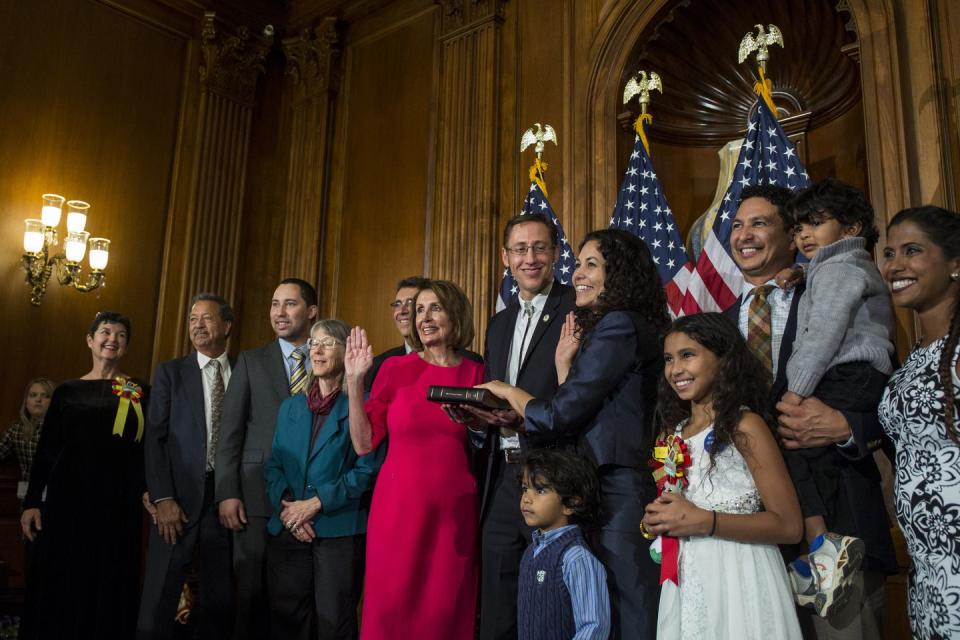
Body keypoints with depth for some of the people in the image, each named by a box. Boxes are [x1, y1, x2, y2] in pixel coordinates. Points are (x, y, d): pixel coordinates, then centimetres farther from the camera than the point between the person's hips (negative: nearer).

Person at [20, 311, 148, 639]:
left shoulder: (141, 392, 2)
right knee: (60, 585, 7)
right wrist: (32, 501, 1)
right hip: (68, 499, 1)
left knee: (110, 586, 6)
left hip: (118, 502, -1)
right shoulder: (67, 391, 7)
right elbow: (46, 449, 7)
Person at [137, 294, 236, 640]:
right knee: (159, 599, 2)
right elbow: (154, 438, 0)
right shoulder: (169, 372, 6)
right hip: (180, 496, -1)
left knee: (220, 598, 9)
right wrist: (162, 499, -9)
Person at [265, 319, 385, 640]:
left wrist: (317, 502, -15)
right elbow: (273, 465, 11)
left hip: (339, 530, -5)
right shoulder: (290, 406, 15)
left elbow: (368, 470, -10)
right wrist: (285, 506, -7)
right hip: (288, 530, 5)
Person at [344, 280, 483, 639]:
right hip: (399, 504, -1)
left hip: (454, 508, 1)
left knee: (445, 611, 8)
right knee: (391, 608, 5)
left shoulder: (475, 374, 5)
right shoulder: (395, 368, 2)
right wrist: (354, 381, -7)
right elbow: (364, 444, -1)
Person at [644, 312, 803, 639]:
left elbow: (789, 526, -14)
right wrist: (657, 521, -3)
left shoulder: (745, 426, -11)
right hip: (685, 585, 6)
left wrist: (703, 522, -21)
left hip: (738, 584, -5)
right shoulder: (670, 434, 8)